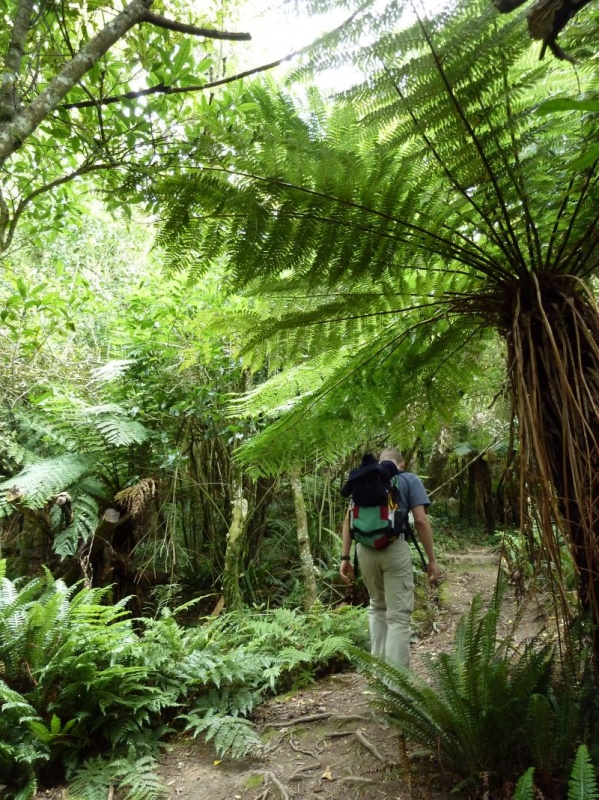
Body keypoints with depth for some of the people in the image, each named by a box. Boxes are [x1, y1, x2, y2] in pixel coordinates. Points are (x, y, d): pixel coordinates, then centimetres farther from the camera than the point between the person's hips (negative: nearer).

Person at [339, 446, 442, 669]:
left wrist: (345, 557, 10)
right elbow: (421, 520, -5)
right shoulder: (410, 479, 5)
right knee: (399, 615, 3)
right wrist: (432, 561, -1)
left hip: (365, 549, 4)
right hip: (395, 548, -4)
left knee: (377, 607, 23)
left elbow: (348, 518, 9)